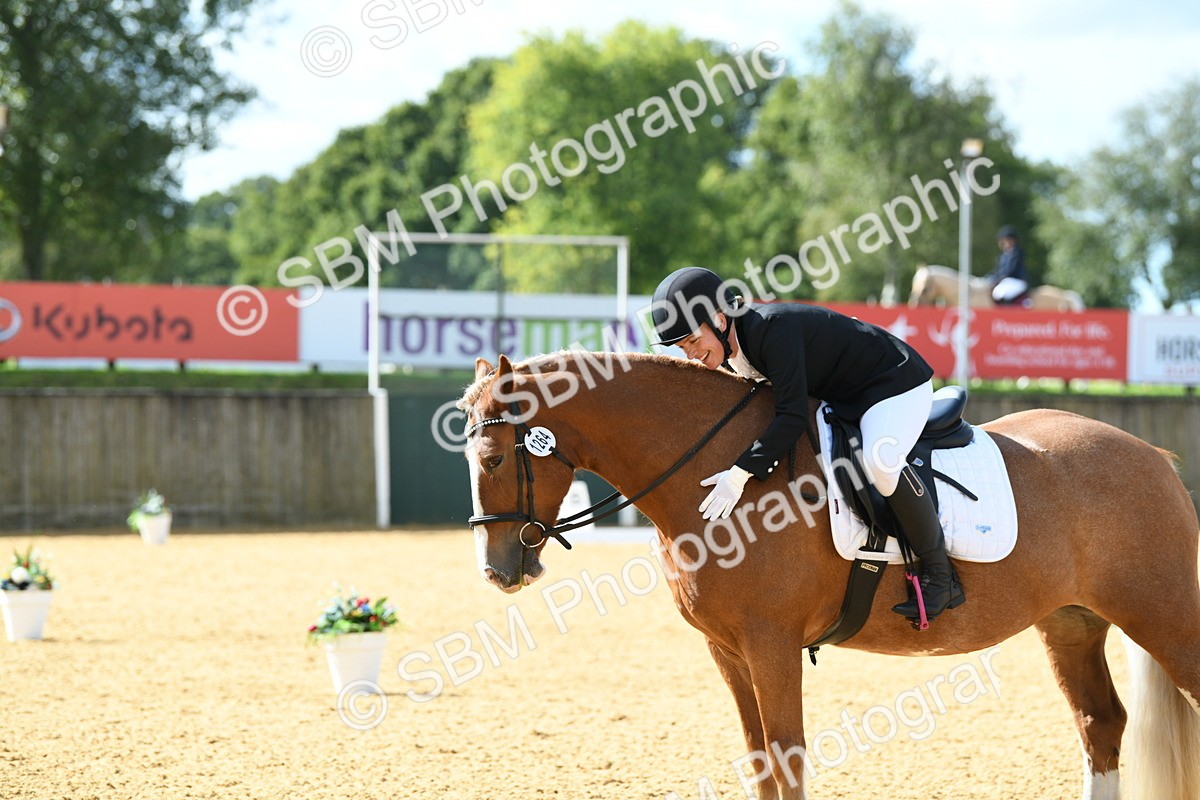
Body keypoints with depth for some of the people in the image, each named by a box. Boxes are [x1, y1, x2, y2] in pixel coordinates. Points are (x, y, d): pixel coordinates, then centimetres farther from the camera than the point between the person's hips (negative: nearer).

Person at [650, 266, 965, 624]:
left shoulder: (772, 328, -32)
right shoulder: (735, 349, -3)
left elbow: (793, 416, -35)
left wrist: (740, 473, -38)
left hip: (897, 382, -11)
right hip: (844, 398, 11)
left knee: (880, 460, -35)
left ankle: (940, 575, -21)